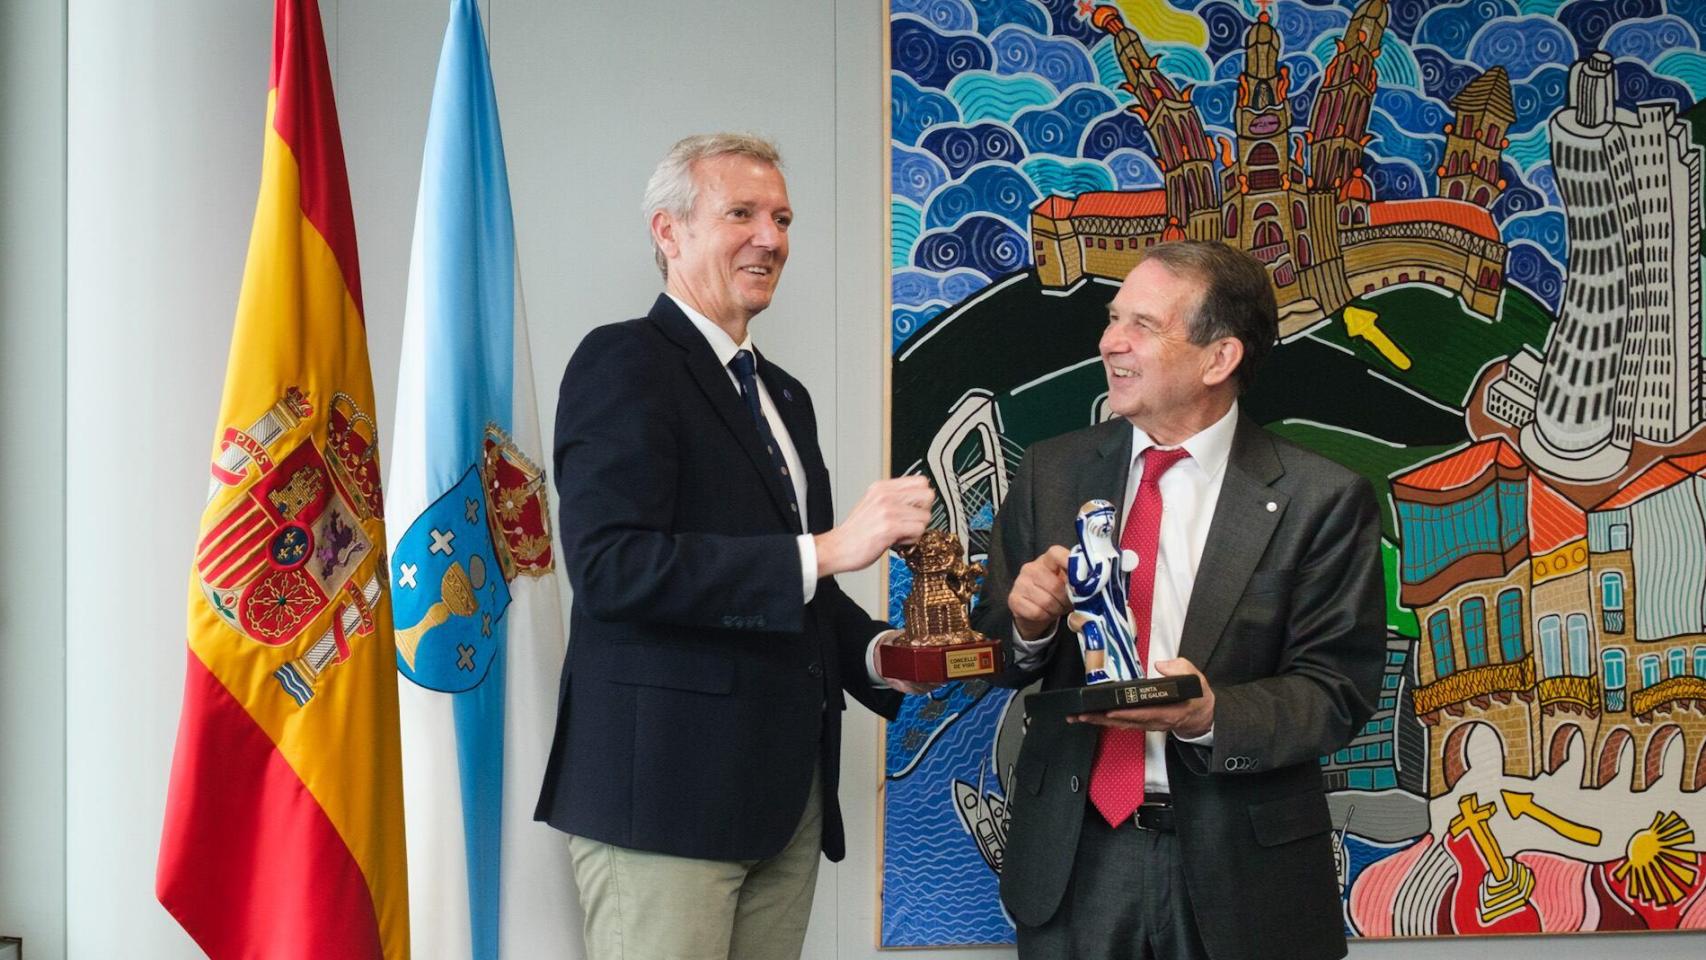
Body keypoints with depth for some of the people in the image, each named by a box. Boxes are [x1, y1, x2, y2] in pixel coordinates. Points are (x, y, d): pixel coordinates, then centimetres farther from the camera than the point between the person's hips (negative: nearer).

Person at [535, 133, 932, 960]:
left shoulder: (783, 395, 19)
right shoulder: (624, 362, -7)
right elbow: (610, 567, -20)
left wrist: (876, 652, 3)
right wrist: (826, 549, -22)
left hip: (788, 794, 8)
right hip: (667, 789, -8)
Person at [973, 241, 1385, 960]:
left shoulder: (1323, 501, -8)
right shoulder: (1050, 473, 3)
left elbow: (1338, 689, -9)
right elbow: (993, 652, 8)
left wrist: (1211, 717, -25)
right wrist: (1028, 623, -14)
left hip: (1241, 873, -3)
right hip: (1073, 855, 3)